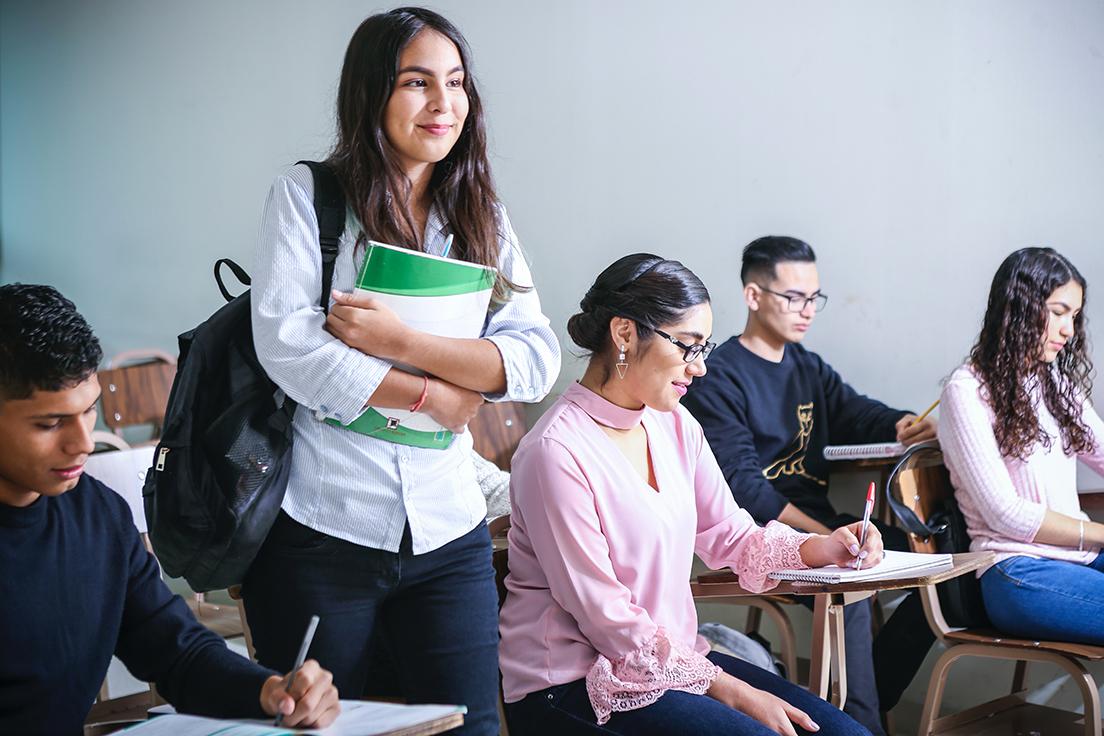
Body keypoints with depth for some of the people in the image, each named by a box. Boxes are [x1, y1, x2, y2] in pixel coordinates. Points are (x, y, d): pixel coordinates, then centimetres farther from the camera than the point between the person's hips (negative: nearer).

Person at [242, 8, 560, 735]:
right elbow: (286, 346, -14)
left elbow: (536, 360, -4)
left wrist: (400, 339, -16)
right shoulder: (308, 195, -2)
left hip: (447, 531, 3)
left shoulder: (481, 218, 8)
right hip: (321, 530, -3)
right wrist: (433, 395, -10)